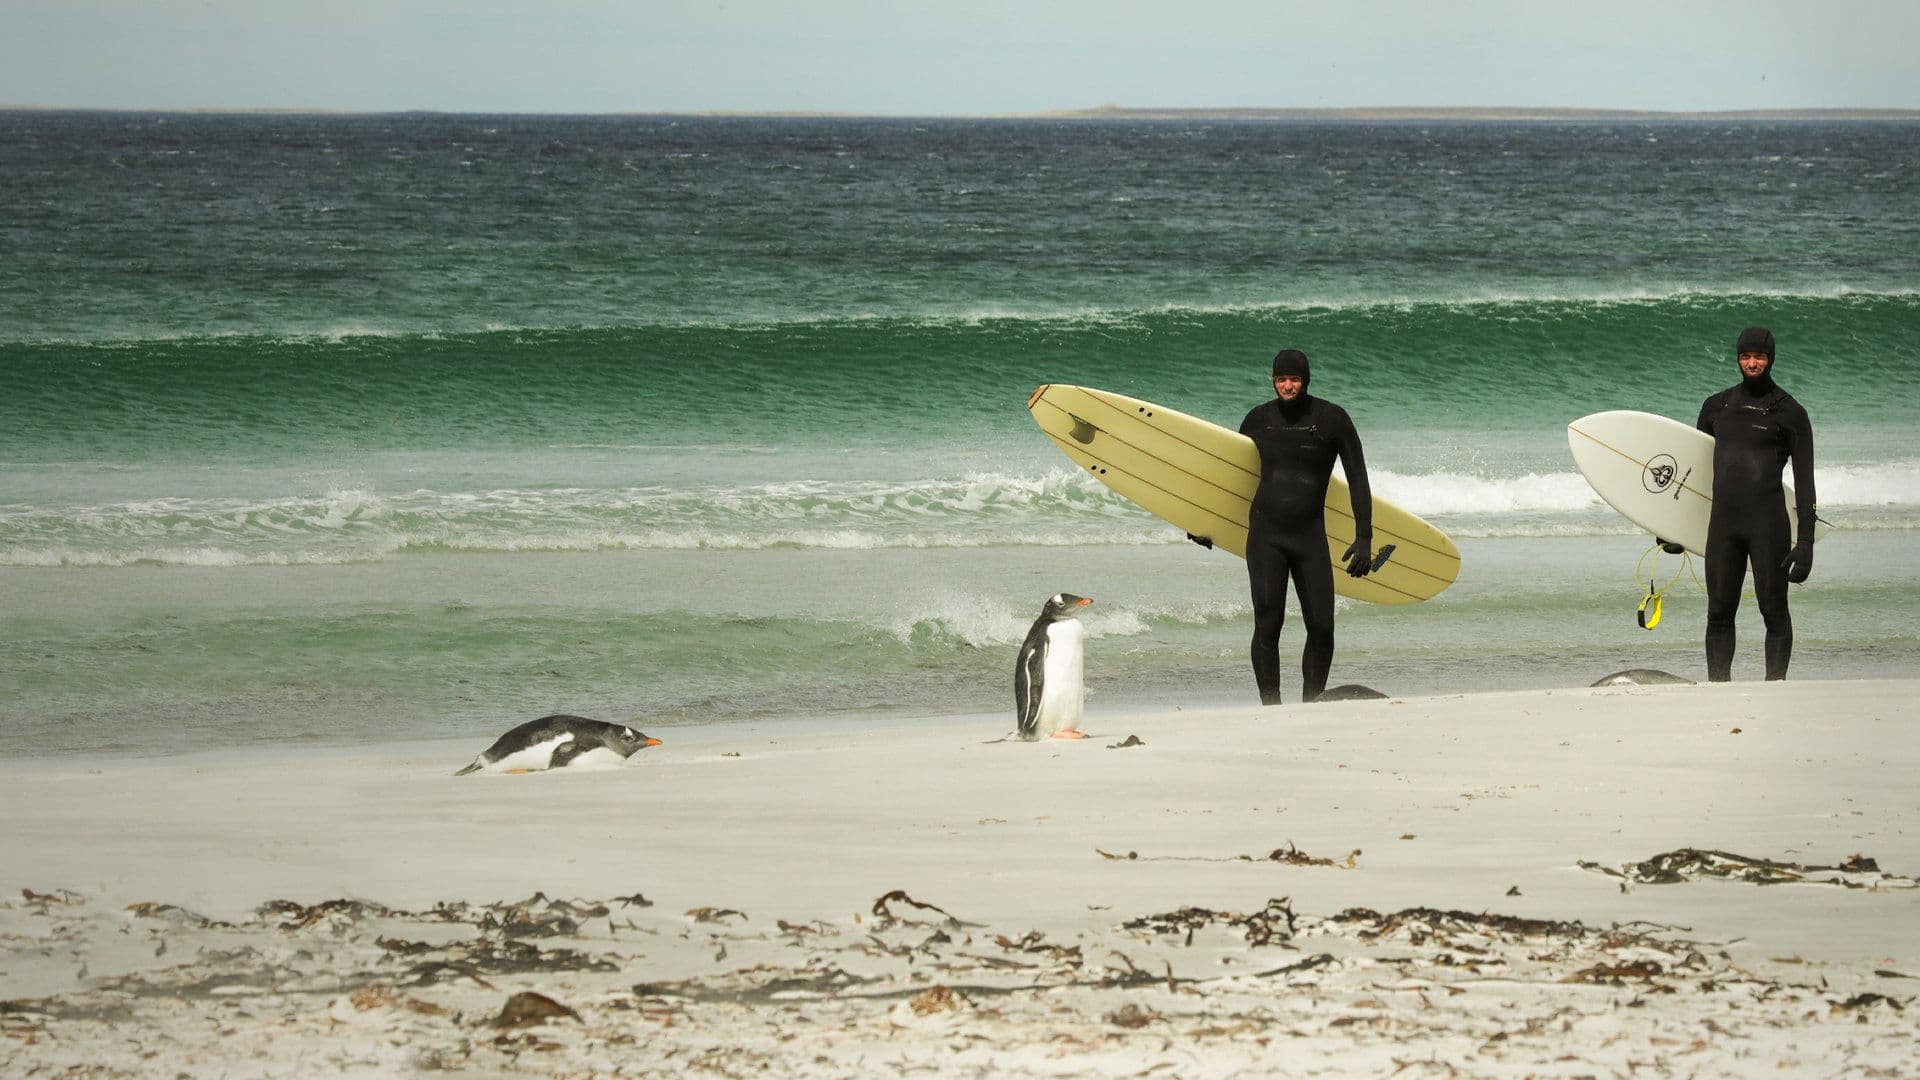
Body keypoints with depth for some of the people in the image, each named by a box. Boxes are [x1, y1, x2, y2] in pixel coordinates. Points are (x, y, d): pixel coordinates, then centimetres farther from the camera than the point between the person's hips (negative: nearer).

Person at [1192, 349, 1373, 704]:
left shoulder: (1331, 418, -1)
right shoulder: (1259, 419, 6)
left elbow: (1357, 480, 1)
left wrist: (1364, 538, -5)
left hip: (1310, 535, -1)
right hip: (1265, 534, 1)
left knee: (1321, 628, -4)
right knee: (1267, 625, -6)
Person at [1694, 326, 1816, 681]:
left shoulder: (1790, 413, 1)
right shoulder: (1716, 406, 14)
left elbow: (1804, 481, -1)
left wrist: (1805, 543, -8)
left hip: (1767, 523, -4)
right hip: (1723, 523, 4)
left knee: (1774, 613, -2)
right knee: (1719, 615, 3)